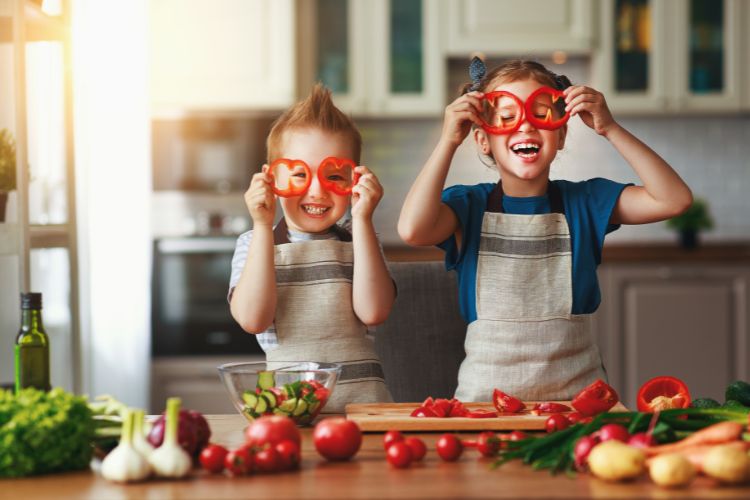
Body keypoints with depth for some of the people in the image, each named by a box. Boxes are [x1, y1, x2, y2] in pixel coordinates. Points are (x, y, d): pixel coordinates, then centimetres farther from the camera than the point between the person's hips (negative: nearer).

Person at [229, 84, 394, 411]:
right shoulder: (253, 244, 10)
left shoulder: (358, 239, 12)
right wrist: (263, 227, -6)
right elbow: (253, 319, -8)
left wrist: (362, 220, -5)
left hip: (360, 396, 0)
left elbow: (373, 311, -6)